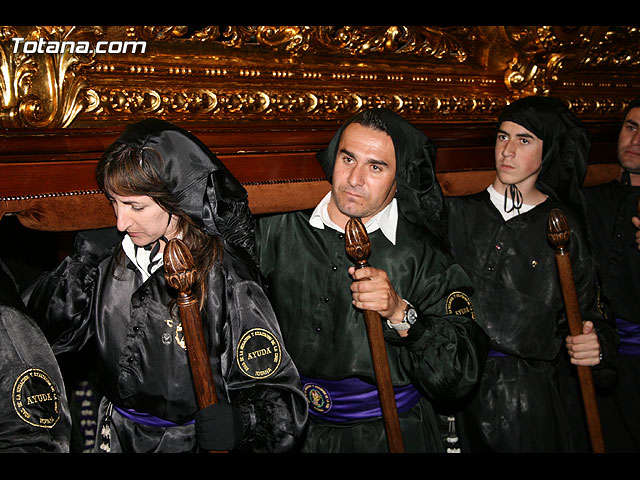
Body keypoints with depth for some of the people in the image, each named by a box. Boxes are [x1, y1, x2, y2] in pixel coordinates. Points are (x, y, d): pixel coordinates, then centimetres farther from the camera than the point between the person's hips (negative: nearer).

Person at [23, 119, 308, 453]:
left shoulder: (225, 278, -17)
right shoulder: (110, 256, -1)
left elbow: (279, 393, -15)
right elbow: (45, 332, 4)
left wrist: (239, 422, -35)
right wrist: (80, 264, -8)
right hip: (116, 436, 5)